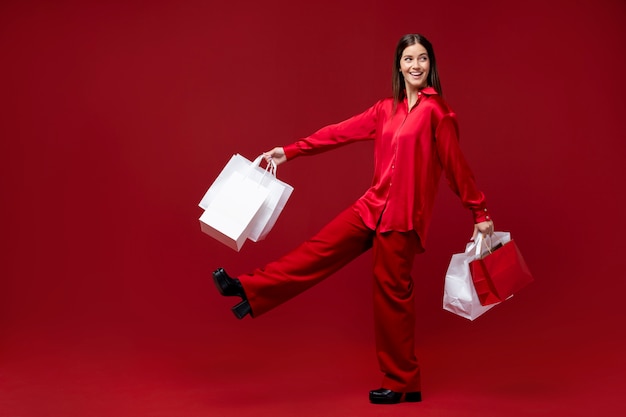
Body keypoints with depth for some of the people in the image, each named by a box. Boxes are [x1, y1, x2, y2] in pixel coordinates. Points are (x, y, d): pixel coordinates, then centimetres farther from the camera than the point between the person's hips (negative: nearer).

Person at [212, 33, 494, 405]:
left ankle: (404, 385, 16)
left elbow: (456, 164, -7)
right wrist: (290, 152, 14)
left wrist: (480, 213, -4)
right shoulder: (387, 110, 10)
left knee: (393, 291, 1)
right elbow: (341, 132, 12)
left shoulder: (435, 109, -9)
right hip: (373, 205, 6)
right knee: (321, 249, 4)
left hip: (404, 215, -6)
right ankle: (250, 291, 12)